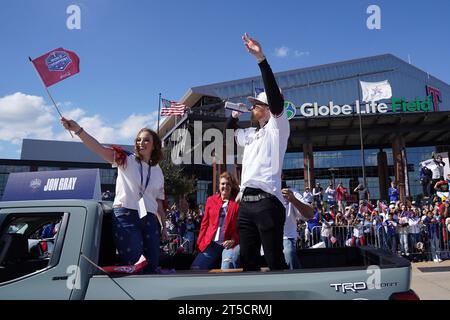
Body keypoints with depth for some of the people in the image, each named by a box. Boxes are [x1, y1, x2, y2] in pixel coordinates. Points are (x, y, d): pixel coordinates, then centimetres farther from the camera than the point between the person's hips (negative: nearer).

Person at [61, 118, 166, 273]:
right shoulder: (126, 160, 2)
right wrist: (78, 130, -28)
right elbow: (99, 149, -14)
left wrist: (163, 225, 17)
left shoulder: (158, 171, 14)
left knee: (152, 266, 7)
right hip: (125, 216, -4)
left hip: (149, 219, 5)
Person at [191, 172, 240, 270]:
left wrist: (233, 240, -14)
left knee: (227, 269, -26)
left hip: (229, 244, -3)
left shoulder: (237, 203, 1)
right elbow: (205, 223, 13)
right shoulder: (211, 200, 11)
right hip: (211, 244, 4)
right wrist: (200, 242, 7)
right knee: (195, 268, -9)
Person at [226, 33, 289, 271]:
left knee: (275, 261, -5)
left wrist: (261, 58, -20)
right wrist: (235, 114, 29)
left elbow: (275, 97, -14)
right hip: (246, 202, 8)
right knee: (248, 261, 10)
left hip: (267, 201, -8)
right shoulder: (251, 134, 24)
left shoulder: (278, 128, 3)